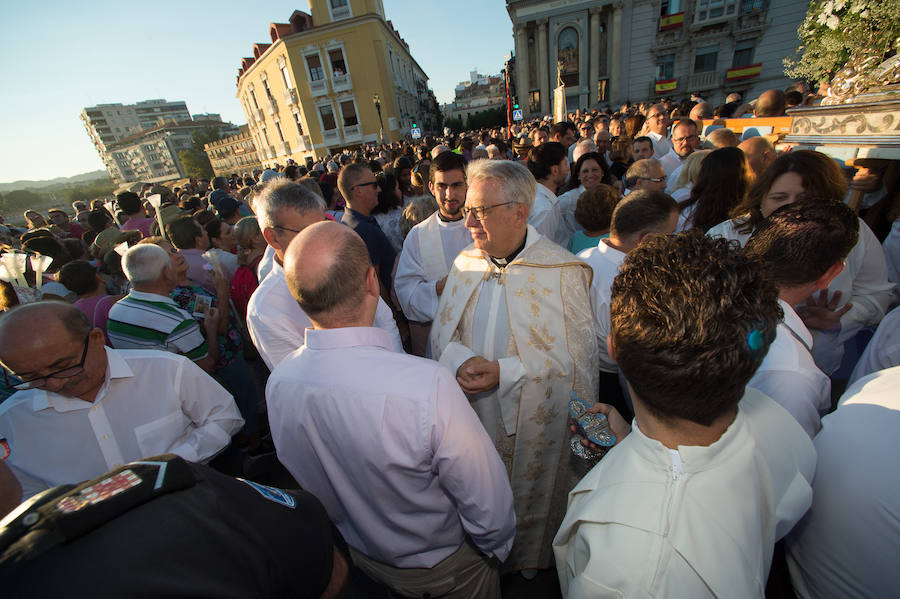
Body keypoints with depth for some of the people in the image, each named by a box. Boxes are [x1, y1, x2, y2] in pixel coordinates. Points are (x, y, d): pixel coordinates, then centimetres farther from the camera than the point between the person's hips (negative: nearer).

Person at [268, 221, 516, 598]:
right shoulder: (428, 384, -43)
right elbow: (488, 504, -28)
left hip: (362, 556, 5)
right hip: (445, 568, -4)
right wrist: (497, 547, -5)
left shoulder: (277, 383, -22)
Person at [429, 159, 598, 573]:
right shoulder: (465, 264, 0)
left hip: (537, 426, -3)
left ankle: (533, 564, 53)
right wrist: (461, 360, -18)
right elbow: (441, 334, 4)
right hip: (475, 419, 4)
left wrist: (505, 372, -24)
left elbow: (575, 357, -16)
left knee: (535, 508, 21)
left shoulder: (563, 271, -15)